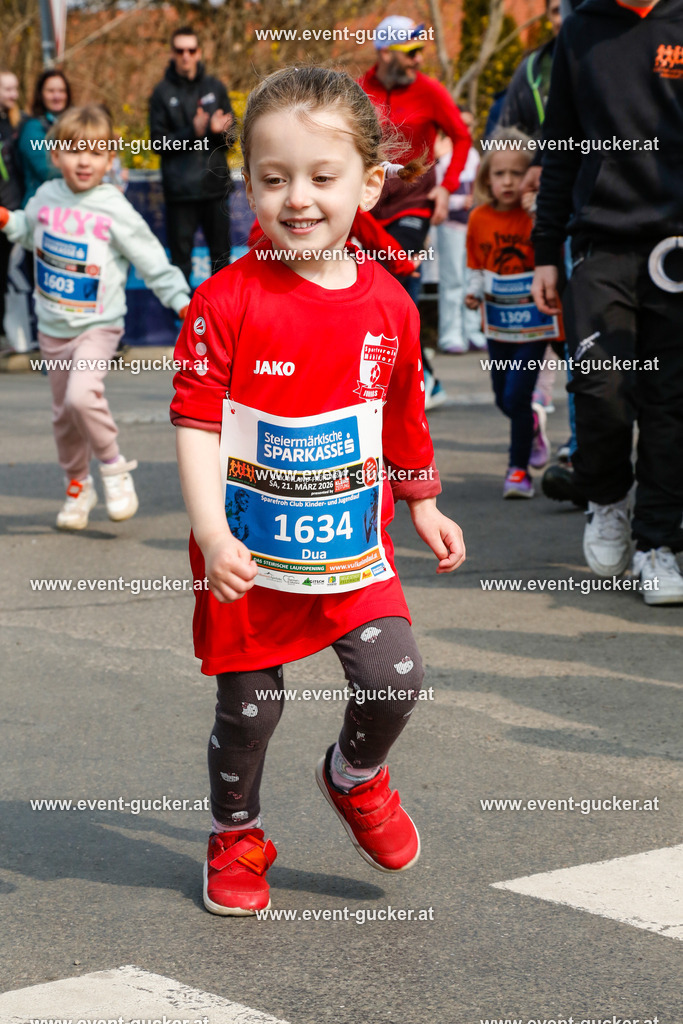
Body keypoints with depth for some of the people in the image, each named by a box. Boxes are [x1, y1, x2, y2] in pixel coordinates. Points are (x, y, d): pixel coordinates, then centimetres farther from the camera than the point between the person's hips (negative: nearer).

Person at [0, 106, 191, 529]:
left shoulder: (114, 209, -13)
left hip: (98, 326, -5)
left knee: (82, 395, -27)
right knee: (64, 413, 13)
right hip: (53, 327, 5)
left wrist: (181, 301, -16)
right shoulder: (46, 198, 0)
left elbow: (151, 260, -9)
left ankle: (114, 466, -4)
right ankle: (78, 486, 33)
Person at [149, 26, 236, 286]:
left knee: (221, 254, 11)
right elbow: (158, 141, -6)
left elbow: (230, 136, 6)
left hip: (215, 185, 3)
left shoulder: (215, 87, 8)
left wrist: (220, 130, -17)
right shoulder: (163, 93, 0)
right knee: (180, 256, 2)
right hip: (180, 189, -2)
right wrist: (193, 133, -20)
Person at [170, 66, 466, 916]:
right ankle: (235, 836, 33)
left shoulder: (387, 303, -1)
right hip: (250, 552, -3)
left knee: (395, 679, -7)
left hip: (353, 543, 3)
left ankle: (354, 778, 26)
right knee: (249, 708, 6)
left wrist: (423, 508, 22)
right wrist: (212, 536, -24)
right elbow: (196, 425, -14)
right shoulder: (226, 302, -13)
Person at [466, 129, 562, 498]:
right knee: (503, 398, 14)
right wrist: (474, 291, -6)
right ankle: (533, 426, 48)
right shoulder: (479, 218, -1)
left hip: (533, 324, -4)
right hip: (498, 324, 4)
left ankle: (519, 469, 4)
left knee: (516, 396, -11)